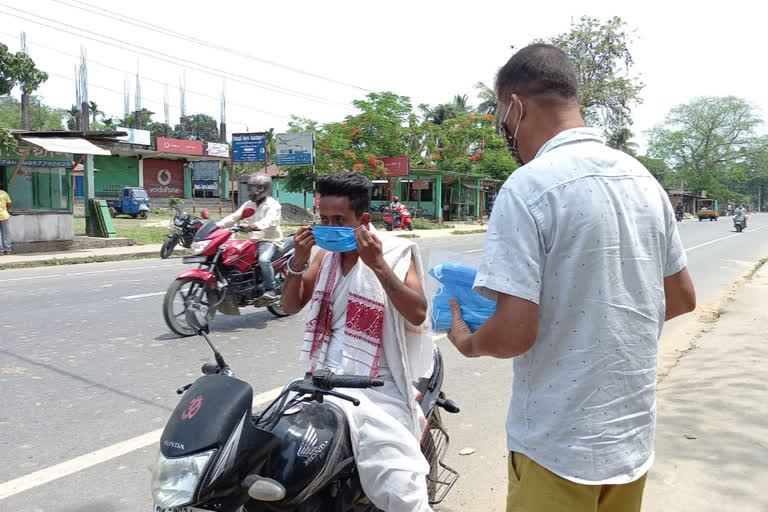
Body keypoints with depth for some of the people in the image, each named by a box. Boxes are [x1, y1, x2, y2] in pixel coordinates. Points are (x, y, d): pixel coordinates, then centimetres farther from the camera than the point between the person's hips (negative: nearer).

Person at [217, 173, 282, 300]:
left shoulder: (273, 204, -7)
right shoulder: (248, 204, 16)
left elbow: (270, 219, -27)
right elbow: (234, 217, 7)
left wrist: (257, 225, -48)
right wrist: (217, 225, -8)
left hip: (269, 240, -8)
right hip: (253, 241, 8)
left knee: (264, 259, -33)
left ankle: (270, 290, -22)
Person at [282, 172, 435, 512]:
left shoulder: (395, 252, -4)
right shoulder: (326, 254, 10)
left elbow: (417, 314, -17)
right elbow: (290, 306, 12)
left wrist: (378, 265, -24)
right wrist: (298, 261, -4)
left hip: (379, 389, -5)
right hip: (324, 378, 5)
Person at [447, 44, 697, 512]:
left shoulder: (528, 187, -20)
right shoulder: (644, 180, 3)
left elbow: (514, 332, -23)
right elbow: (682, 297, 11)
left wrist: (467, 342, -3)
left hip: (560, 444, -6)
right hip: (635, 435, 7)